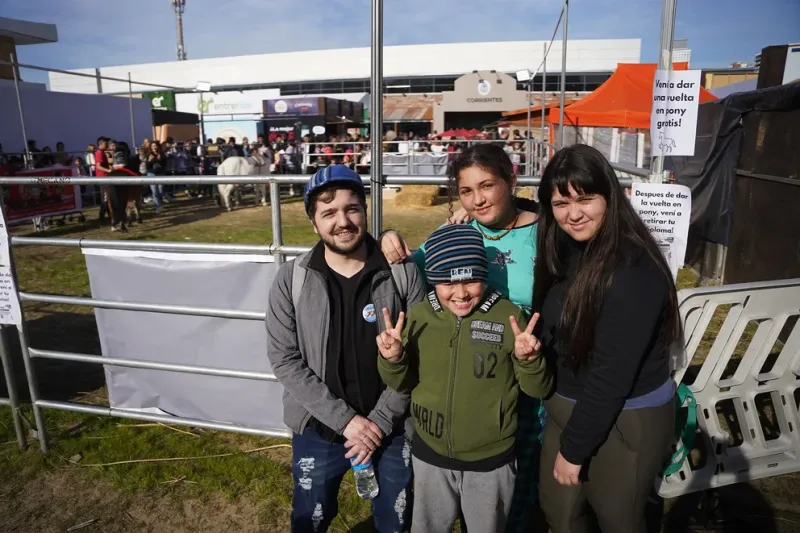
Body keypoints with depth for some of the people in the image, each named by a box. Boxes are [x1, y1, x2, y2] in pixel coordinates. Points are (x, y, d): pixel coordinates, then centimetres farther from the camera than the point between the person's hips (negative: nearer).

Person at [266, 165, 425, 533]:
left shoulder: (403, 273, -11)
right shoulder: (291, 279, -9)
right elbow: (284, 359, -10)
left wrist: (381, 421, -13)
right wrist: (345, 419, -15)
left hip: (393, 430, 0)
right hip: (318, 432, 1)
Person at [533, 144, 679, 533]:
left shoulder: (633, 271, -27)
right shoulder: (567, 250, -1)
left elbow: (612, 373, -23)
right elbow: (555, 334, 2)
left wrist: (574, 447, -15)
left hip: (625, 421, -7)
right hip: (567, 407, 7)